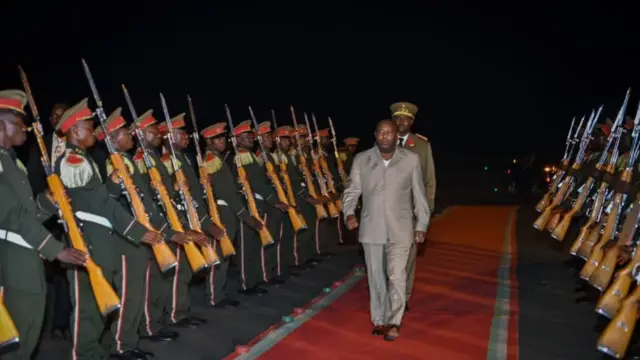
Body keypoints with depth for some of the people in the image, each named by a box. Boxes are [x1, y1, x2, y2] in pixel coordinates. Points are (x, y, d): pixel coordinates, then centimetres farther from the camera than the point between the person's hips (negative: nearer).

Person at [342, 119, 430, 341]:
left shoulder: (411, 159, -2)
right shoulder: (361, 160, 0)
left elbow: (419, 195, 3)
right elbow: (352, 190, 4)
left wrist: (421, 225, 3)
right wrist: (349, 213, -13)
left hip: (400, 229, -1)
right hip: (371, 228, 2)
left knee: (397, 276, -6)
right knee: (375, 277, 11)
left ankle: (394, 321, 12)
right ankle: (379, 320, 26)